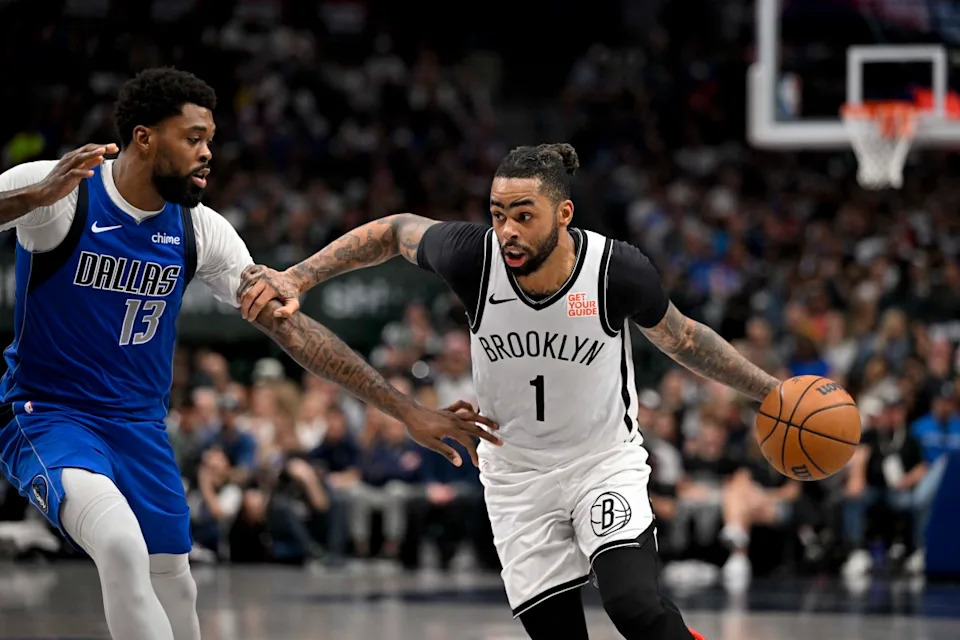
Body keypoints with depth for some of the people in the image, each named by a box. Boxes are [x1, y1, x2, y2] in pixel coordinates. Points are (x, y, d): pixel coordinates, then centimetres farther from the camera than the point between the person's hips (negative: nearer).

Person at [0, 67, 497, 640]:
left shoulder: (200, 231, -2)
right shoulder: (61, 193, -16)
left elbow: (289, 327, 1)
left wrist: (407, 410, -2)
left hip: (140, 428, 6)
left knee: (174, 589, 11)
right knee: (122, 544, -31)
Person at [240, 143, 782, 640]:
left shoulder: (619, 270, -21)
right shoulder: (473, 257, -20)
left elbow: (681, 339, -1)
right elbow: (394, 232, 0)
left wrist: (770, 390, 2)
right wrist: (295, 278, -6)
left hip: (605, 462, -2)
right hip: (517, 473, 2)